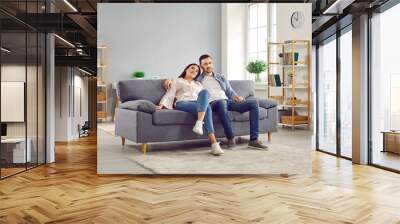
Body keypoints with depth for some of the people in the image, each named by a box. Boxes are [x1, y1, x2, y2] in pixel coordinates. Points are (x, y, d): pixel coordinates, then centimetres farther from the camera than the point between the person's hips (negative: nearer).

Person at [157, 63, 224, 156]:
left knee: (204, 92, -35)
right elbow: (169, 95, 11)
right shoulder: (177, 81, 25)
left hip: (200, 105, 3)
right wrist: (162, 104, -7)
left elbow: (204, 95, 22)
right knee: (207, 108, -35)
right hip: (182, 104, -3)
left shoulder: (198, 84, 36)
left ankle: (199, 123, -50)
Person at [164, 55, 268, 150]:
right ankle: (231, 138, -38)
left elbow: (230, 92, 25)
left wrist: (236, 96, 1)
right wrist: (170, 80, 0)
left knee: (254, 103, -15)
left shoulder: (221, 78, 29)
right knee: (222, 102, -43)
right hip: (213, 103, -5)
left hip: (228, 102, 5)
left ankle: (254, 140, -20)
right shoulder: (197, 79, 17)